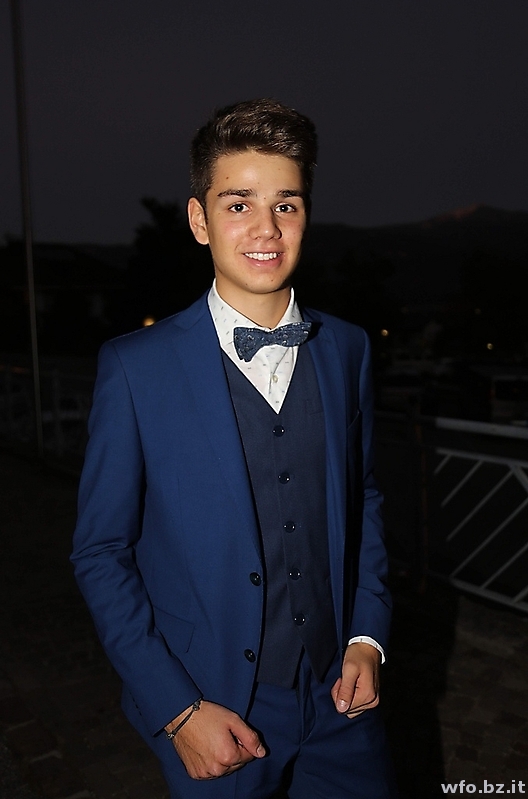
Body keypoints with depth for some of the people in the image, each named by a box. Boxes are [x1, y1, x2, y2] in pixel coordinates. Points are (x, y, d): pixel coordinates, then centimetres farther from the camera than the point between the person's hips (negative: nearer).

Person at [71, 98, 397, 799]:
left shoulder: (348, 350, -2)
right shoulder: (135, 367, -14)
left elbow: (363, 498, 8)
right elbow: (101, 552, -9)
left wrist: (368, 636, 0)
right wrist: (177, 709, -11)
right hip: (211, 711, -3)